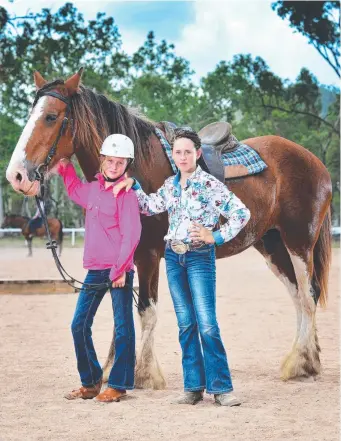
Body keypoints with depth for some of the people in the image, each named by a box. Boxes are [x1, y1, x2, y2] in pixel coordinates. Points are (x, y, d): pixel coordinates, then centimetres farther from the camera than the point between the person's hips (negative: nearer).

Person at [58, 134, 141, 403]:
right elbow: (75, 190, 36)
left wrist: (120, 269, -21)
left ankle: (119, 385, 11)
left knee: (123, 328, 1)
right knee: (79, 325, 10)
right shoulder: (93, 189, 11)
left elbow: (131, 235, -16)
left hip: (120, 271, -8)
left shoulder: (126, 194, -10)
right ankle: (90, 382, 22)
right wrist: (65, 167, 25)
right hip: (95, 269, 8)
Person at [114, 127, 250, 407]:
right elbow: (150, 207, 24)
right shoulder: (170, 185, 11)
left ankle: (221, 388, -3)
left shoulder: (210, 185, -8)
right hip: (173, 257, 6)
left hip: (200, 257, -6)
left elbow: (242, 213, -11)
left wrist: (217, 237, -13)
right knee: (186, 324, 7)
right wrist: (133, 185, 13)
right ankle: (193, 387, 12)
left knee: (207, 325, -10)